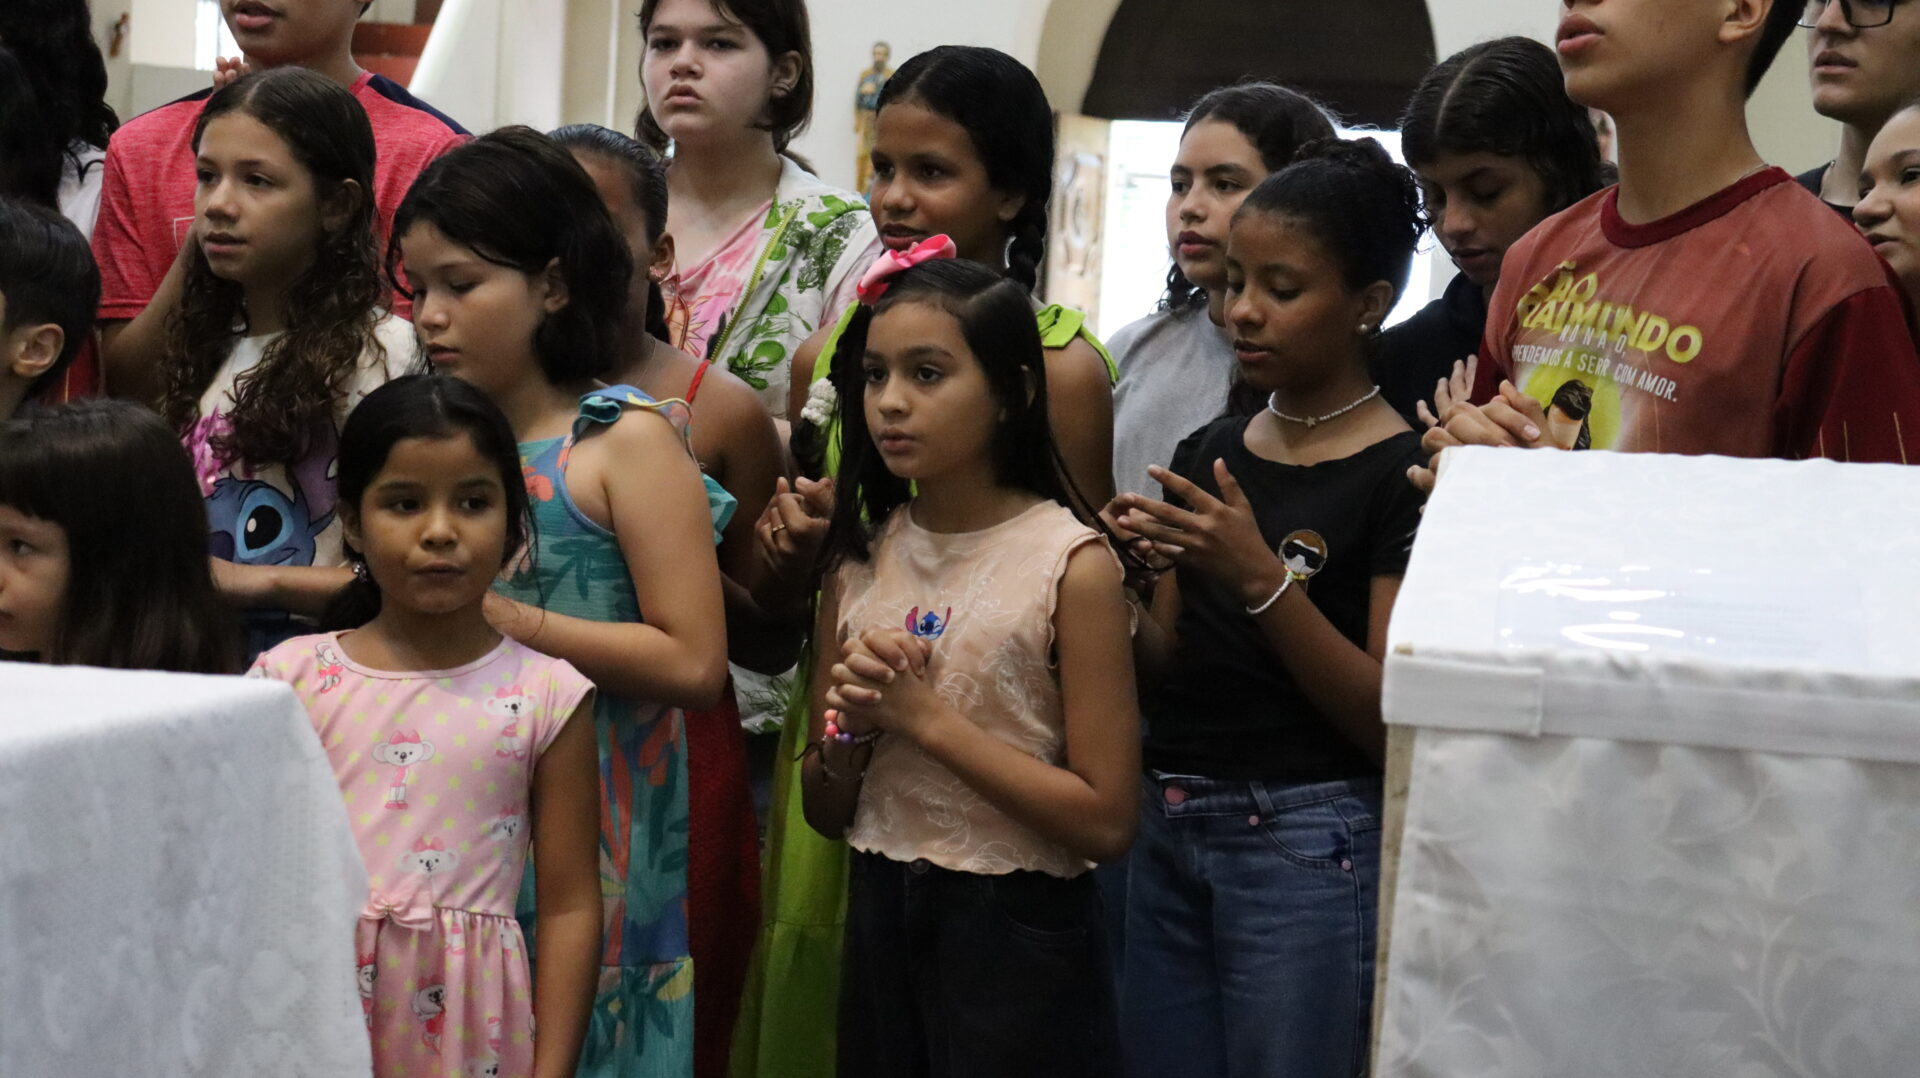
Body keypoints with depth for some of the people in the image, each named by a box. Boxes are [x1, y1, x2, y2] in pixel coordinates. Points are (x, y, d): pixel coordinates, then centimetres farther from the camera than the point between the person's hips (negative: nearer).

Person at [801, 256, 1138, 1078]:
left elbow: (1105, 822, -17)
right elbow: (825, 812, 8)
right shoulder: (859, 557, 3)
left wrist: (924, 715, -18)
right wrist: (850, 725, -13)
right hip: (879, 917, 5)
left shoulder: (1071, 564, -12)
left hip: (1016, 926, -5)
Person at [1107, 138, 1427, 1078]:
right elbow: (1167, 675, 11)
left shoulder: (1404, 471, -9)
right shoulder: (1208, 453, 10)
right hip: (1168, 826, 6)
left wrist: (1262, 577, -23)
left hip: (1309, 847, -6)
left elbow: (1391, 719, -14)